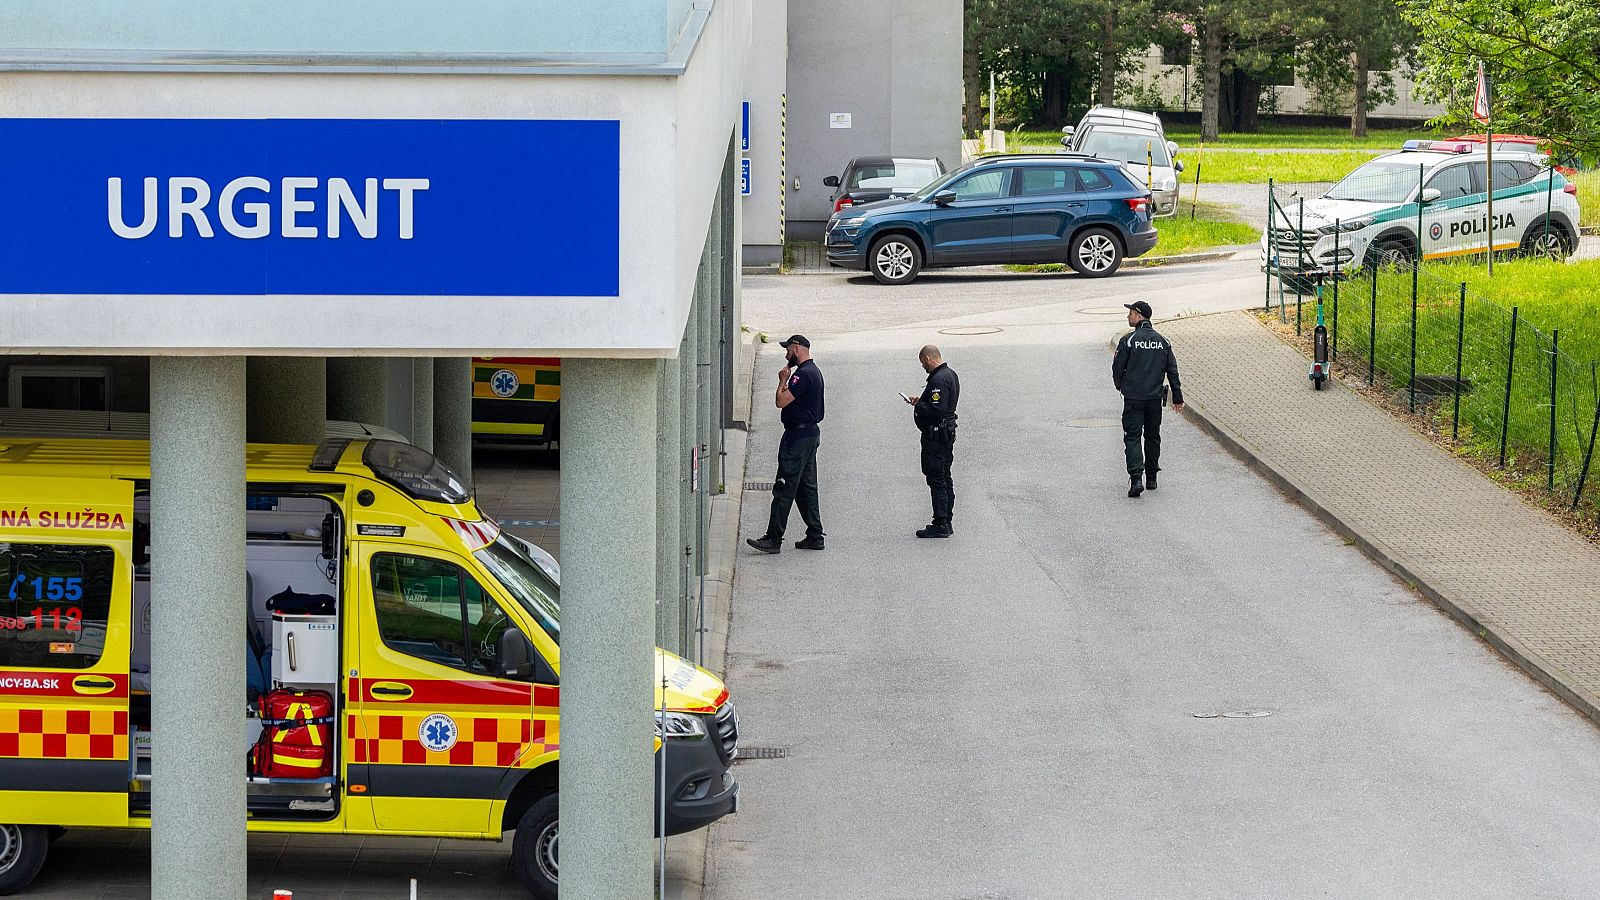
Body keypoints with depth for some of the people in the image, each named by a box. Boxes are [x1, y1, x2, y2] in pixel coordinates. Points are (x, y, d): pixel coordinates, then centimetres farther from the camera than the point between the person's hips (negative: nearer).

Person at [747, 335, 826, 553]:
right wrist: (786, 381, 11)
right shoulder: (813, 371, 16)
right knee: (806, 488, 14)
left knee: (784, 490, -10)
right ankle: (814, 537, 16)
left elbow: (781, 401, -20)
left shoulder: (803, 374, -18)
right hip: (810, 434, 11)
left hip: (798, 437, -11)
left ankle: (773, 539, -11)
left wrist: (783, 381, -8)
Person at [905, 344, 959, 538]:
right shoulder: (951, 374, 12)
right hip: (948, 433, 11)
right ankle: (947, 522, 20)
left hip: (935, 436, -11)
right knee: (945, 479, 15)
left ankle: (941, 525, -6)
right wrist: (921, 402, 10)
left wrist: (918, 406, -12)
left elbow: (936, 410, -28)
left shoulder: (939, 380, -21)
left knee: (936, 480, -6)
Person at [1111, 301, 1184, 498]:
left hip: (1133, 398, -4)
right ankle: (1151, 479, 22)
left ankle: (1136, 478, -19)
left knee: (1132, 437, -3)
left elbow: (1117, 369, -5)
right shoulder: (1163, 342, 5)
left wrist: (1121, 386, 16)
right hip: (1155, 398, 4)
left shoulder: (1128, 341, -10)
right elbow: (1172, 371, 6)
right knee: (1152, 437, 16)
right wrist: (1177, 397, 11)